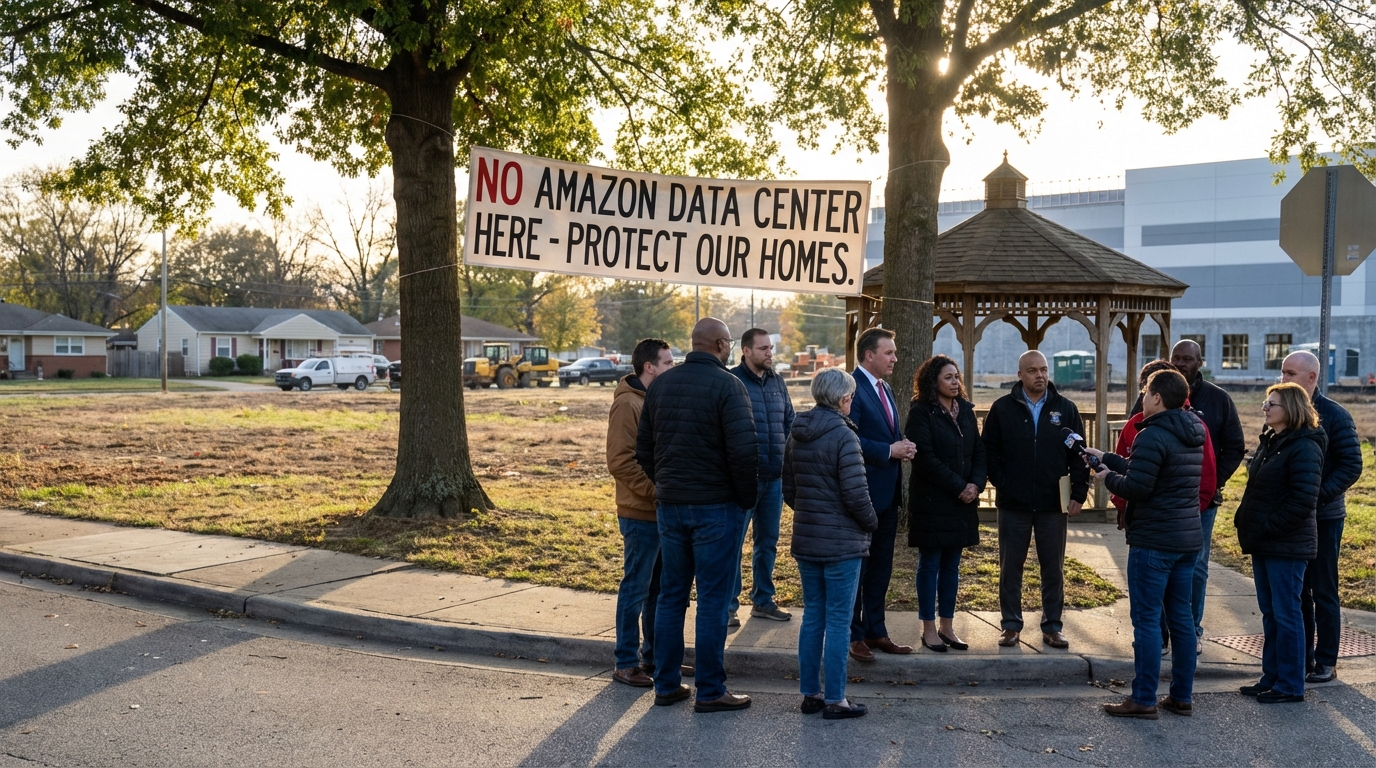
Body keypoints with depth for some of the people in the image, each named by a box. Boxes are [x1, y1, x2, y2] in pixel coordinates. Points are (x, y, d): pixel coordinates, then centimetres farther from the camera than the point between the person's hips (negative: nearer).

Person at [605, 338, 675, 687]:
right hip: (640, 514, -8)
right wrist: (655, 491, -21)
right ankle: (626, 664, 9)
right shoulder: (627, 404, -13)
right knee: (636, 589, -1)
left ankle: (654, 655, 27)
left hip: (663, 511, 8)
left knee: (659, 588, 15)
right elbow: (620, 462, -19)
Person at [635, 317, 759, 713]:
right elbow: (744, 450, -19)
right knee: (713, 600, 1)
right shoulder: (727, 385, -12)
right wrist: (747, 497, -5)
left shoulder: (661, 384, 9)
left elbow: (643, 448, 13)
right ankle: (710, 691, 7)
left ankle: (666, 684, 19)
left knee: (671, 595, 14)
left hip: (669, 506, 6)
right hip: (716, 506, -6)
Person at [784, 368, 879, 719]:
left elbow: (788, 488, 12)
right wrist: (871, 523, -2)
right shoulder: (843, 436, -17)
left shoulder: (796, 435, 6)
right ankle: (835, 699, 7)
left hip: (805, 540, 7)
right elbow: (856, 493, -19)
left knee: (813, 616, 14)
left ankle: (810, 693, 20)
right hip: (842, 544, -7)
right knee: (838, 621, 1)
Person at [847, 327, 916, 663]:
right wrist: (889, 451, -20)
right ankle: (854, 636, 11)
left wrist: (902, 447, 1)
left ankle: (875, 631, 25)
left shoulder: (884, 389, 15)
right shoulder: (852, 388, -15)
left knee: (881, 566, 15)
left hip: (887, 493, 9)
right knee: (856, 567, 2)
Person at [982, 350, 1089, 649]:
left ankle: (1052, 626, 18)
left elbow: (1078, 454, 3)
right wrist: (1000, 482, -6)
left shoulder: (1066, 409, 4)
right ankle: (1011, 625, 16)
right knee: (1010, 567, 6)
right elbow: (989, 450, 3)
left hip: (1053, 504, 1)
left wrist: (1079, 494, -2)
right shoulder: (1003, 408, 1)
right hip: (1013, 503, -1)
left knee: (1053, 568, 8)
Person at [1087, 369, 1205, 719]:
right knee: (1180, 615, 13)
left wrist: (1108, 477, -2)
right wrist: (1106, 458, 23)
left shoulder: (1153, 436, -17)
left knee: (1146, 619, -3)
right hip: (1188, 538, 9)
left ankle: (1143, 699, 2)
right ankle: (1182, 696, 19)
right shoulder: (1192, 435, 12)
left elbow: (1136, 487, -21)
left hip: (1153, 540, -9)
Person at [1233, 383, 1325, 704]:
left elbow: (1303, 501, -21)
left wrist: (1268, 527, -20)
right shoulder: (1269, 441, 14)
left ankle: (1290, 685, 8)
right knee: (1269, 613, 14)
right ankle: (1271, 677, 23)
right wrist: (1245, 520, 7)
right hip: (1263, 543, 9)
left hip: (1287, 545, -9)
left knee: (1286, 614, -1)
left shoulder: (1304, 447, -15)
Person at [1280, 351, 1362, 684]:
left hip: (1322, 518, -5)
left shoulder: (1335, 416, -8)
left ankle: (1326, 662, 13)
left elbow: (1351, 466, -12)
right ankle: (1301, 657, 21)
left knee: (1324, 592, 3)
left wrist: (1317, 496, -21)